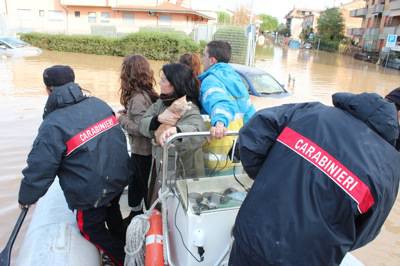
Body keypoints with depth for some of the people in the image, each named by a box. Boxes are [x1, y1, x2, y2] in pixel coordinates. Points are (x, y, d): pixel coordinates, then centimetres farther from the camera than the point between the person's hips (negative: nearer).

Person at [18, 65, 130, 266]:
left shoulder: (53, 125, -21)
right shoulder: (99, 104, -5)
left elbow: (39, 168, -16)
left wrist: (26, 197, 2)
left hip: (92, 194, -6)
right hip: (119, 179, 6)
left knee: (91, 228, 20)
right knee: (112, 212, 32)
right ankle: (123, 244, 52)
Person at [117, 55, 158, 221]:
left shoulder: (138, 98, -24)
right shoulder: (146, 93, 3)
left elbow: (140, 128, -29)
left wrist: (121, 119, -16)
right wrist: (125, 114, 1)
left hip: (142, 151, -9)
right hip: (141, 149, 9)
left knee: (146, 185, 8)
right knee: (135, 182, 23)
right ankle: (135, 214, 43)